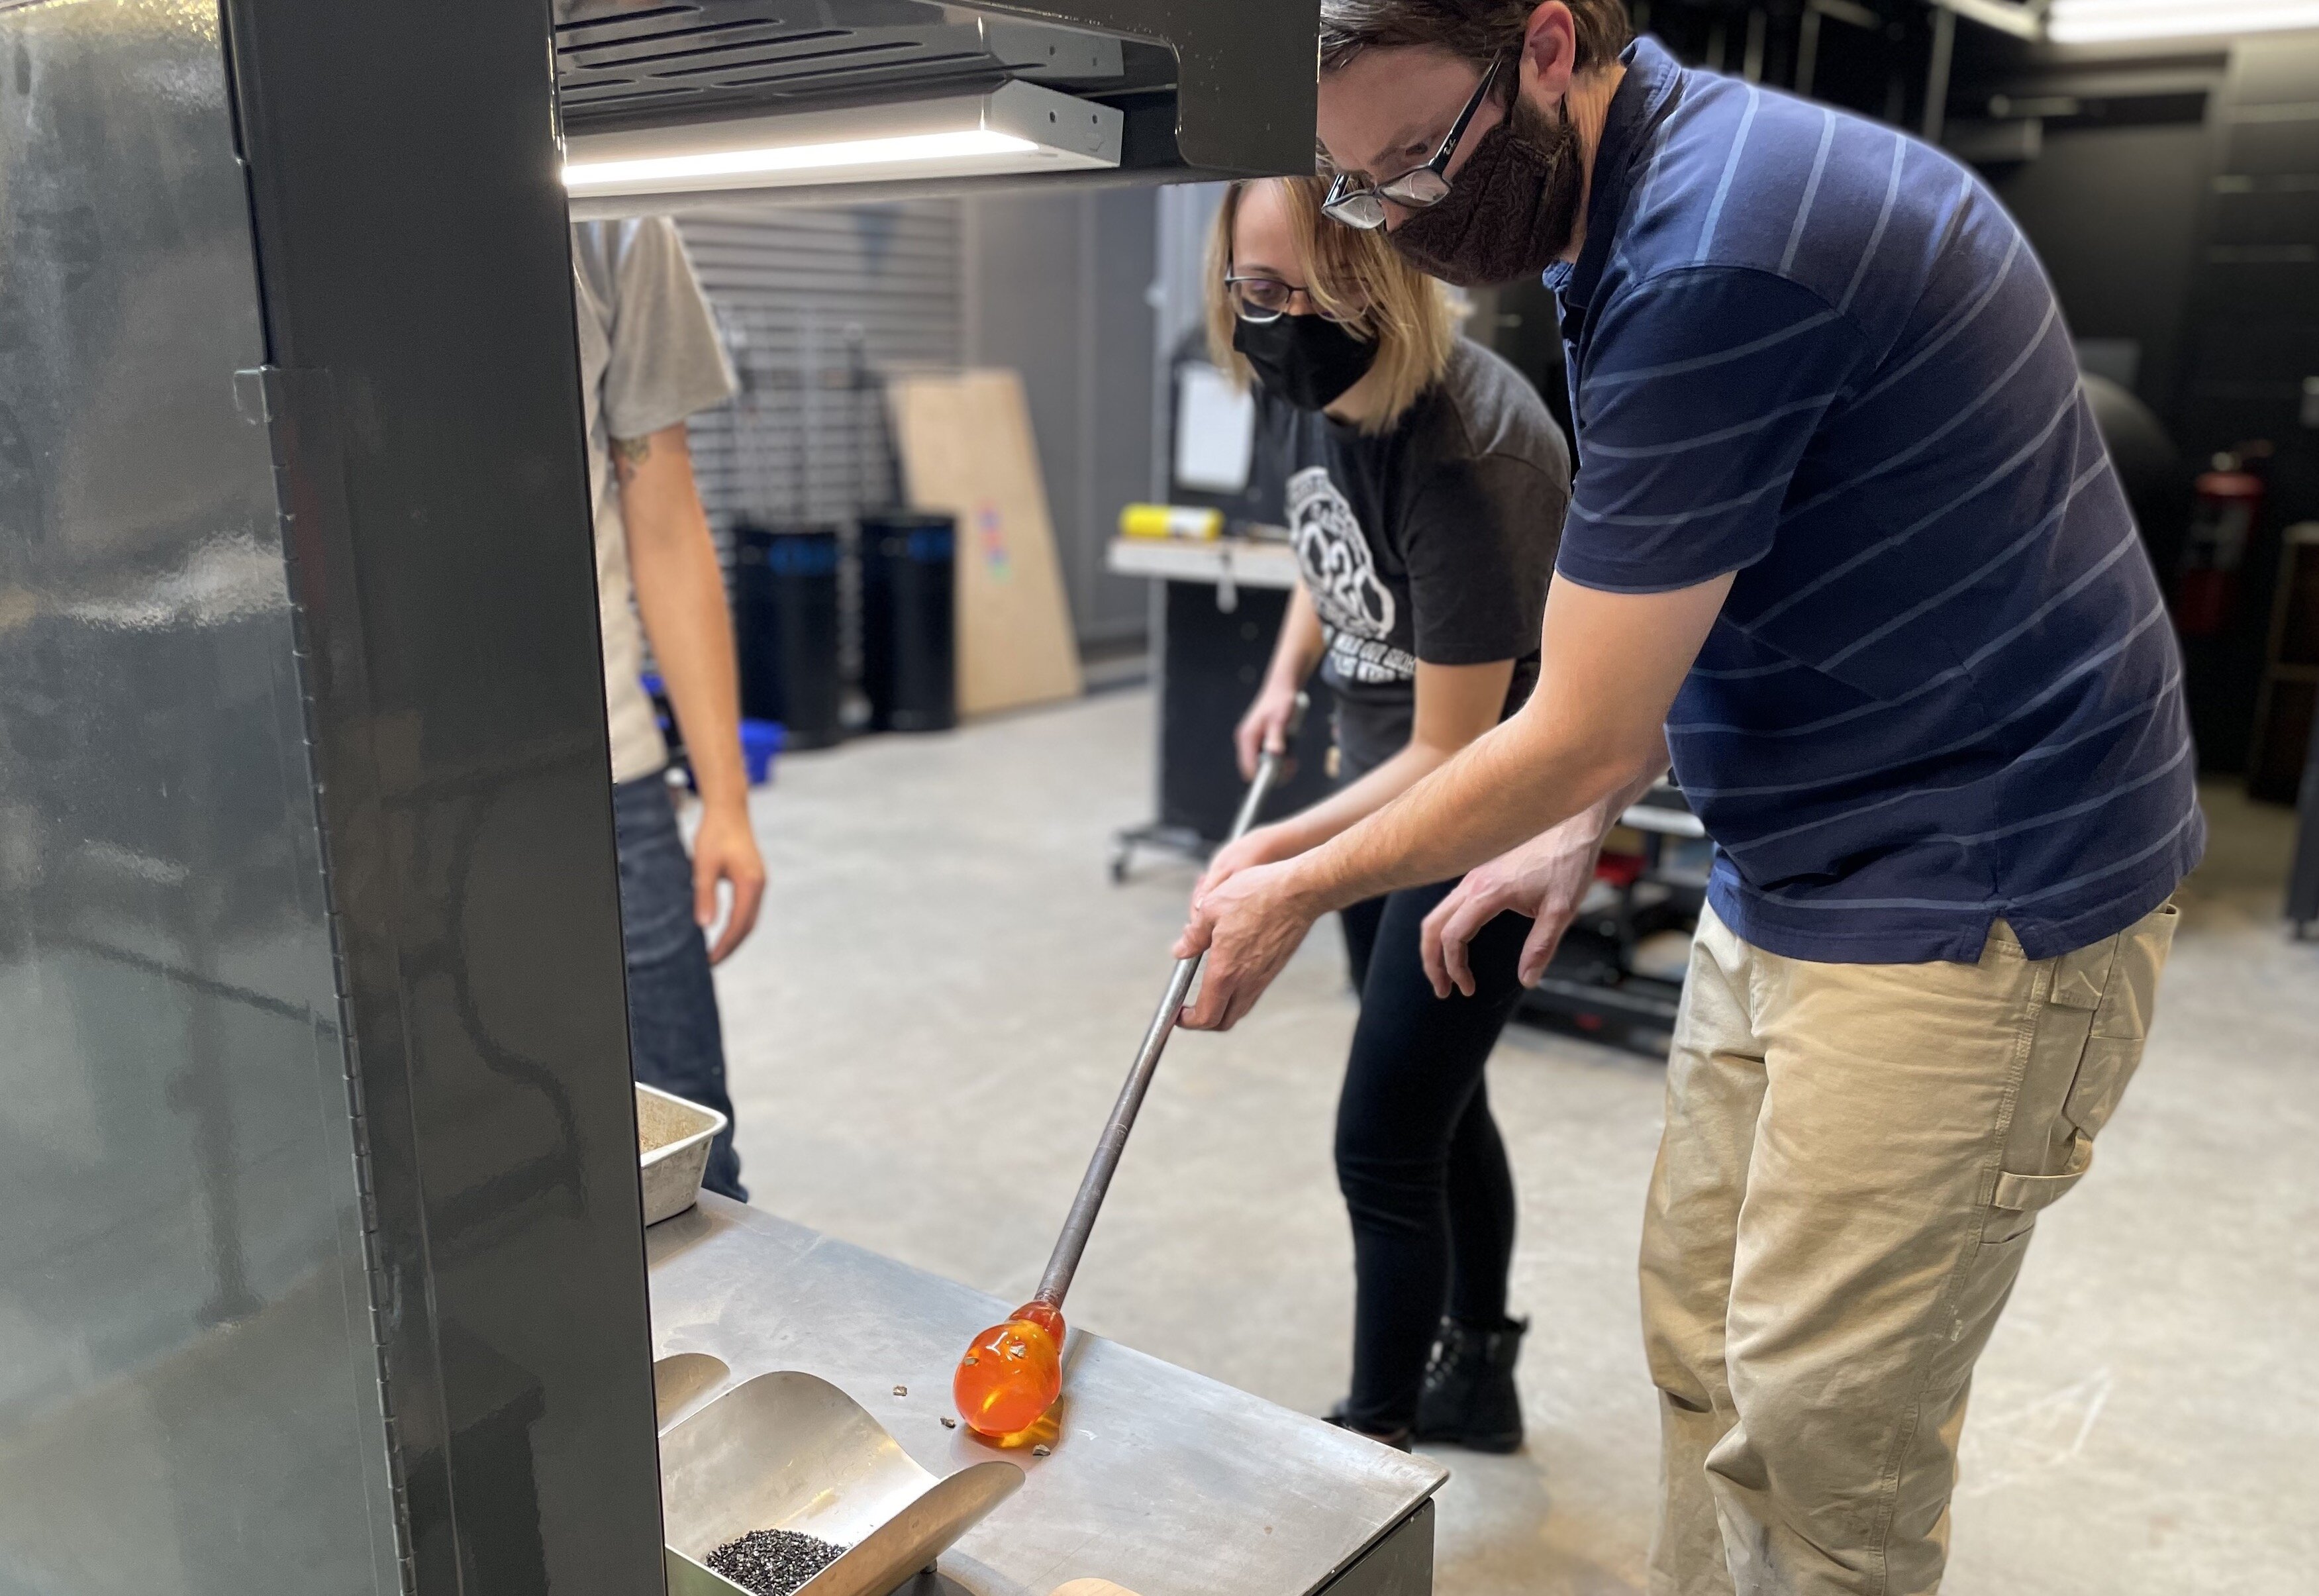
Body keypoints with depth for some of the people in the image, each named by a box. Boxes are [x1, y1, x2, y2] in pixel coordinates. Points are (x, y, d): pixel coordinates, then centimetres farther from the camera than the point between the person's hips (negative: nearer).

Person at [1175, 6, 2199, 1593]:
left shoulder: (1715, 258, -25)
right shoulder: (1643, 214, 7)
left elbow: (1582, 736, -21)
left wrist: (1300, 889, -7)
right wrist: (1583, 827, 11)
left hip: (1971, 908, -9)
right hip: (1791, 886, 9)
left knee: (1818, 1415, 3)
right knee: (1702, 1342, 17)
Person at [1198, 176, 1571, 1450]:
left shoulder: (1465, 457, -31)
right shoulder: (1297, 388, -7)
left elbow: (1452, 758, -26)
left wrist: (1285, 849, -33)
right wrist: (1287, 677, 6)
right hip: (1382, 771, 9)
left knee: (1384, 1143, -3)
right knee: (1438, 1103, 22)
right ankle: (1475, 1373, 44)